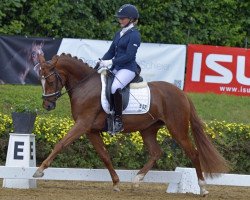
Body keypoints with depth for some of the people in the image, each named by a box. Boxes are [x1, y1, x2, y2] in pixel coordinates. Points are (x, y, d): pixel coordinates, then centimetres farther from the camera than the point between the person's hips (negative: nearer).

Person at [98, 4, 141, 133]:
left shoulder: (134, 35, -10)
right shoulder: (119, 34, 15)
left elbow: (129, 56, -18)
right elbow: (111, 51, 17)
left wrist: (111, 62, -21)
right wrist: (102, 63, 1)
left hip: (128, 69, -10)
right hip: (116, 68, 10)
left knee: (115, 88, -34)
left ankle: (118, 121, -30)